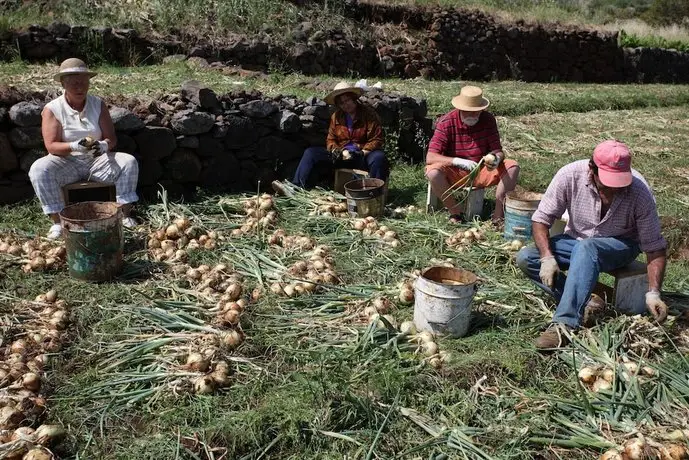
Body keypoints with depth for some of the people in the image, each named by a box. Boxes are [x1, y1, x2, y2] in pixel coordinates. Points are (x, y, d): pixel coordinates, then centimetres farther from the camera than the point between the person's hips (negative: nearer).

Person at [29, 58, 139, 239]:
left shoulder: (98, 105, 1)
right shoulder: (52, 109, -7)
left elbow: (112, 138, -2)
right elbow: (51, 146, -13)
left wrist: (103, 145, -27)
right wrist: (75, 146, -32)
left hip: (97, 160, 2)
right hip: (66, 162, -2)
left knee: (129, 162, -22)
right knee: (39, 169, -31)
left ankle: (125, 214, -15)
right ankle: (57, 221, -23)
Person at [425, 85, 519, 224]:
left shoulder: (488, 119, -6)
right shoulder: (447, 122, -15)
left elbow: (498, 150, -4)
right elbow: (430, 158, -23)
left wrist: (496, 158, -30)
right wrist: (458, 161, -38)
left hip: (482, 171, 3)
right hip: (455, 174, -3)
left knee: (512, 166, -19)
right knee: (433, 172, -33)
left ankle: (498, 213, -22)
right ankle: (456, 212, -15)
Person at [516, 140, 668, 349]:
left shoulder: (640, 193, -24)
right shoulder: (570, 175, -23)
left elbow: (655, 248, -19)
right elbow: (541, 218, -15)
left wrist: (653, 294, -29)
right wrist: (547, 257, -30)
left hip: (620, 246, -3)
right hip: (576, 240, 3)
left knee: (586, 248, -39)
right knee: (525, 257, -21)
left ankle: (564, 324, -41)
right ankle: (584, 302, -24)